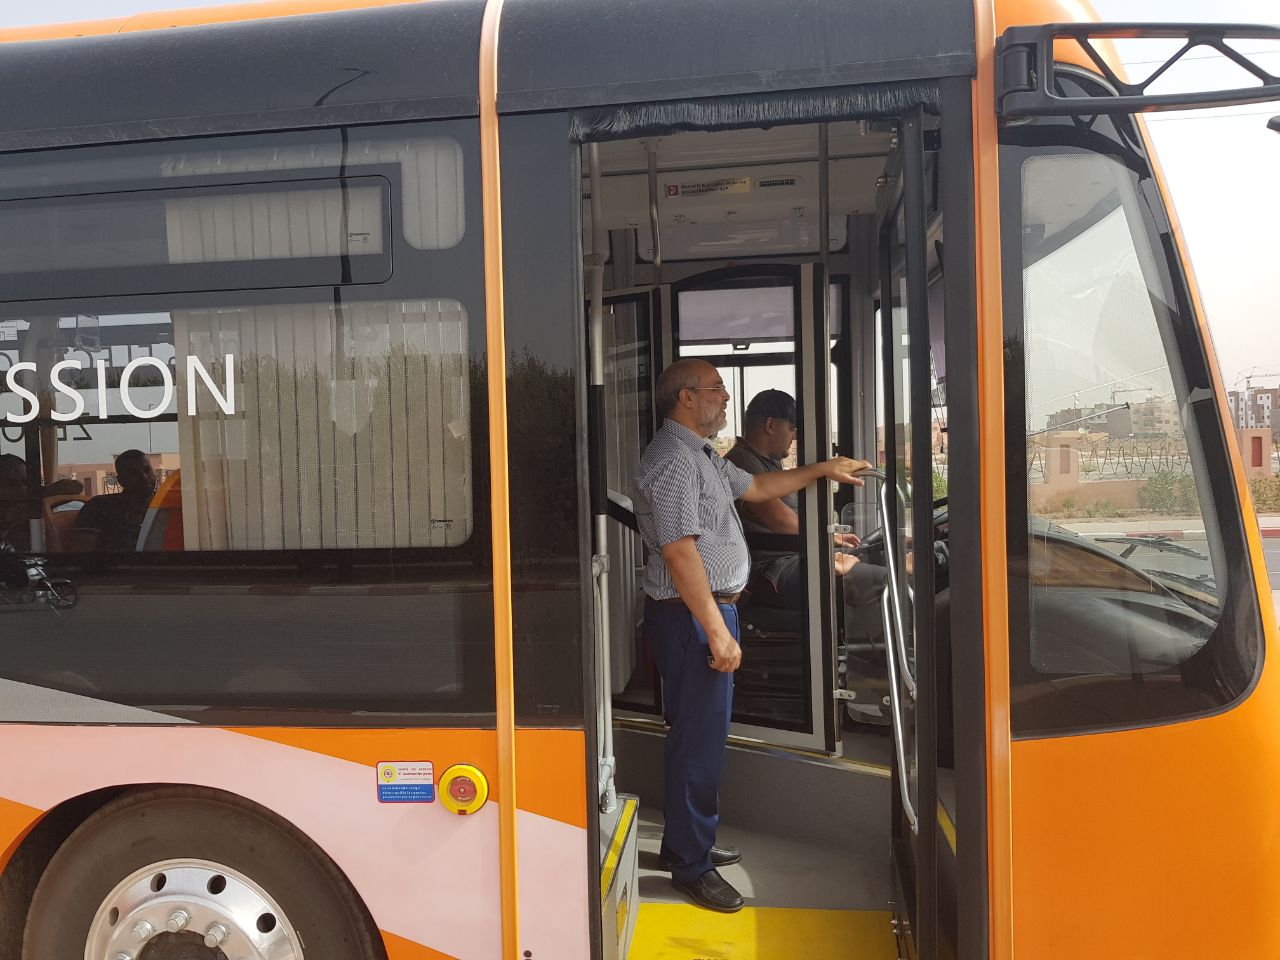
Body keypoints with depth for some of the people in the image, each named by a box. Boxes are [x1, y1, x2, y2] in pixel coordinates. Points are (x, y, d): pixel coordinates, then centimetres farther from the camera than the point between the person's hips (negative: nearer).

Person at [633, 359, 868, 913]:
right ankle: (691, 867, 11)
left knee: (705, 733, 19)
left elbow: (756, 487, 30)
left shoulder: (701, 455, 16)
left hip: (711, 608, 11)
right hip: (690, 617, -11)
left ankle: (688, 842, 33)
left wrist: (823, 469, 28)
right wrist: (718, 633, -25)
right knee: (700, 739, -2)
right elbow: (680, 554, -25)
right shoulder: (672, 458, -18)